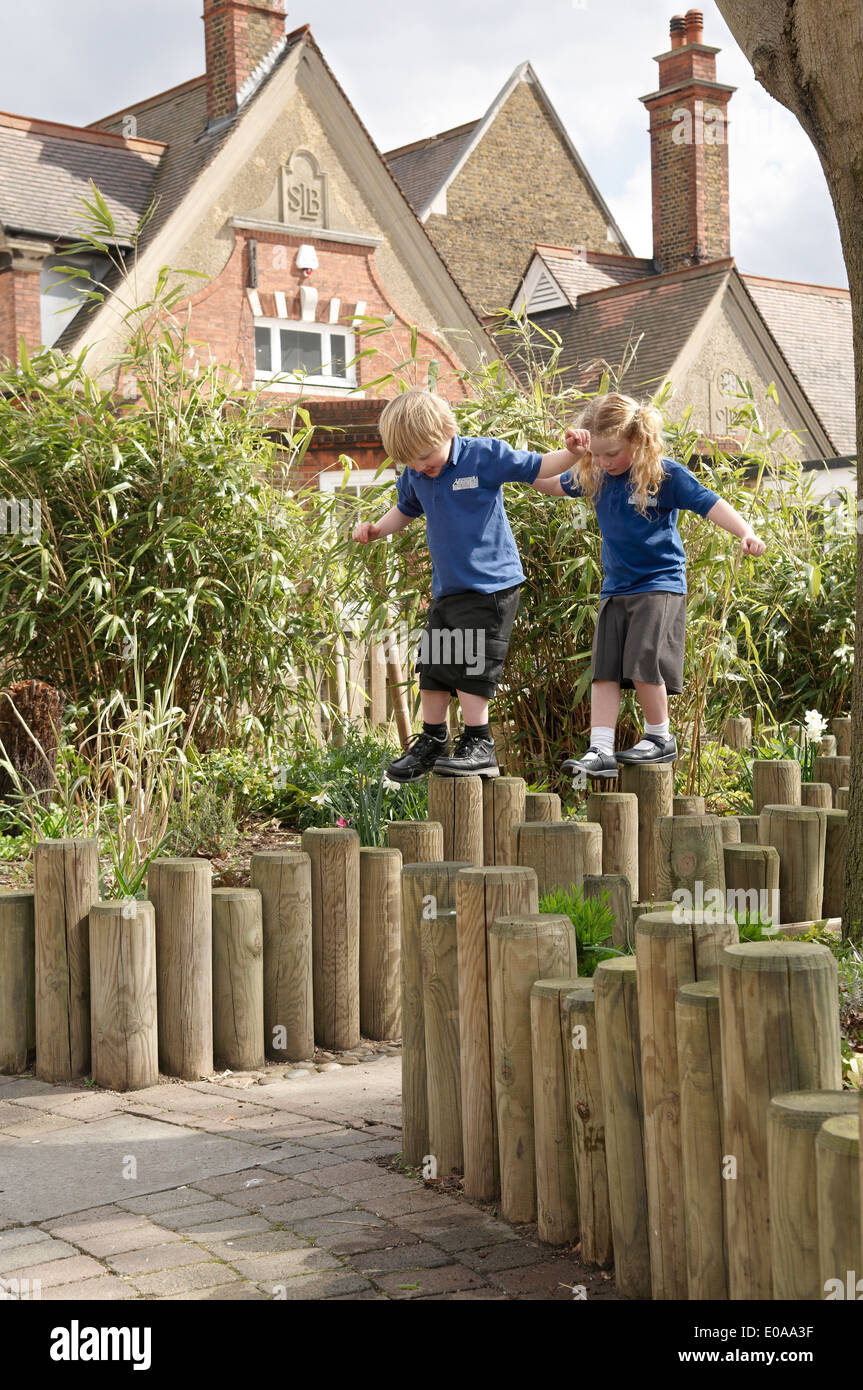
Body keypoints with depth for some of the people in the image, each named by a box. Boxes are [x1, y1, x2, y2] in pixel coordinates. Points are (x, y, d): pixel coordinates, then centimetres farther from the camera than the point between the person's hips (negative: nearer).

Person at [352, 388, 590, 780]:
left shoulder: (486, 455, -11)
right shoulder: (414, 476, 4)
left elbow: (538, 467, -4)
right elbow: (406, 510, 24)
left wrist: (572, 452, -21)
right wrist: (376, 529, 8)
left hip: (489, 585, -7)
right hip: (445, 587, 7)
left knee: (469, 666, -11)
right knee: (432, 668, 11)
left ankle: (479, 746, -1)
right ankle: (432, 742, 25)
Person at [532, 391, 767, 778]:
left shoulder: (666, 474, -11)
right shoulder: (592, 476, 5)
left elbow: (709, 503, -13)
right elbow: (555, 484, 23)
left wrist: (746, 534, -26)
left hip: (659, 584, -6)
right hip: (615, 588, 6)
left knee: (643, 663, -14)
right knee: (604, 670, -2)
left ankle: (660, 737, 6)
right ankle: (600, 751, -3)